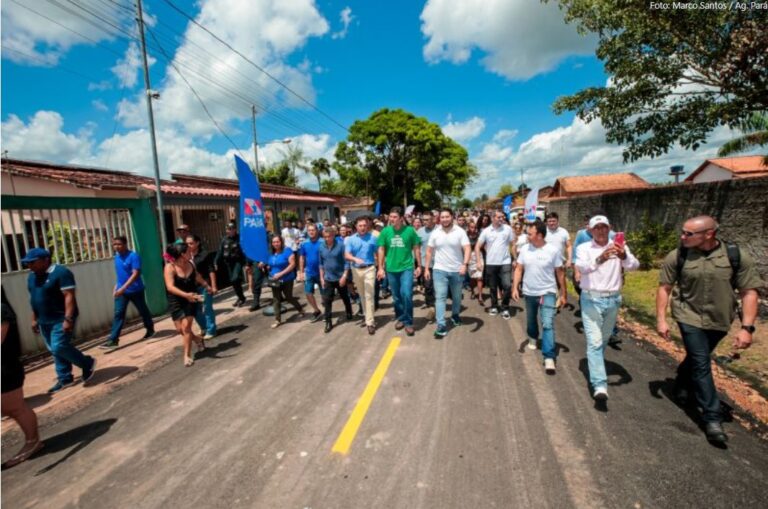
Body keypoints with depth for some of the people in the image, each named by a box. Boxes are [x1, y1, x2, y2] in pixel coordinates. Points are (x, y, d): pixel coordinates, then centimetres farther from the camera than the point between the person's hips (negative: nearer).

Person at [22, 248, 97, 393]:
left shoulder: (60, 272, -16)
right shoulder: (32, 276, 10)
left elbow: (69, 296, -22)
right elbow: (34, 299, 18)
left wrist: (68, 319, -27)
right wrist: (34, 319, 16)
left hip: (61, 319, -8)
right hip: (44, 321, 8)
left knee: (59, 347, -14)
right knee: (55, 350, 11)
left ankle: (88, 363, 5)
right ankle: (64, 378, 20)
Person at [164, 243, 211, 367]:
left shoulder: (190, 264, -5)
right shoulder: (170, 267, -20)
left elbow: (197, 276, 18)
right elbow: (170, 287, -32)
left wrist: (207, 286, 30)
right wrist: (185, 295, -46)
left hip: (191, 300, 2)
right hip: (176, 301, -1)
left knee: (186, 326, -7)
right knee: (180, 329, 2)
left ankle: (187, 355, 4)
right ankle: (198, 339, 32)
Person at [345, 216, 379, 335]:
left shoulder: (373, 238, -2)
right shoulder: (350, 239, 0)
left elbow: (378, 253, 2)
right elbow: (347, 255, -9)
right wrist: (355, 259, -29)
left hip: (369, 269, -2)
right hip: (356, 270, 3)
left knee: (369, 295, -7)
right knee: (362, 295, 14)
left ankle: (370, 322, -3)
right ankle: (367, 316, 31)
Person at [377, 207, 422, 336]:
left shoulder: (410, 230, -7)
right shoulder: (385, 231, -2)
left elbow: (416, 248, 1)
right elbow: (381, 250, 4)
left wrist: (419, 266, 1)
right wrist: (380, 268, 2)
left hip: (407, 268, -2)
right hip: (391, 269, 3)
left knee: (406, 294, -12)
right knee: (396, 296, 13)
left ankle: (408, 322, 5)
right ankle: (400, 318, 32)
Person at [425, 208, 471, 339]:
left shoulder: (460, 231, -7)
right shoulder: (435, 233, 0)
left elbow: (467, 249, -13)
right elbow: (429, 251, 5)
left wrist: (465, 264, -28)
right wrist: (426, 268, 1)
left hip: (457, 270, 0)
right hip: (440, 270, 0)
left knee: (456, 296, 17)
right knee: (440, 297, -7)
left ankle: (455, 315, 43)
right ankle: (441, 326, -5)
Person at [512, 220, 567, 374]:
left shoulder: (553, 250, -11)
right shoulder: (525, 249, -3)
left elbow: (560, 273, -4)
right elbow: (519, 269, 1)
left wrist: (563, 294, -1)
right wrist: (515, 287, -10)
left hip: (547, 292, -4)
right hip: (529, 293, 4)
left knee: (548, 324, -13)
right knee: (531, 320, 22)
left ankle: (549, 358, -10)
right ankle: (533, 338, 51)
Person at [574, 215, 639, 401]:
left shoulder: (619, 247, 1)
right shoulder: (584, 248, -4)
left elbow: (634, 265, -16)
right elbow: (582, 268, -24)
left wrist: (624, 256, -40)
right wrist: (599, 259, -44)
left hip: (613, 300, 3)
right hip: (591, 299, -3)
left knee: (604, 339, 19)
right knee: (594, 341, -9)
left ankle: (595, 364, 44)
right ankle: (600, 385, -10)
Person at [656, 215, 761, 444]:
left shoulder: (737, 256, -12)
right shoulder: (677, 257, -13)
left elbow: (749, 292, -8)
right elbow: (664, 288, -6)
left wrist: (747, 327, -14)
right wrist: (661, 319, -10)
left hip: (719, 321, 2)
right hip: (689, 317, -2)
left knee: (696, 357, 21)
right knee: (701, 364, -3)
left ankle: (682, 384, 48)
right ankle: (712, 418, 8)